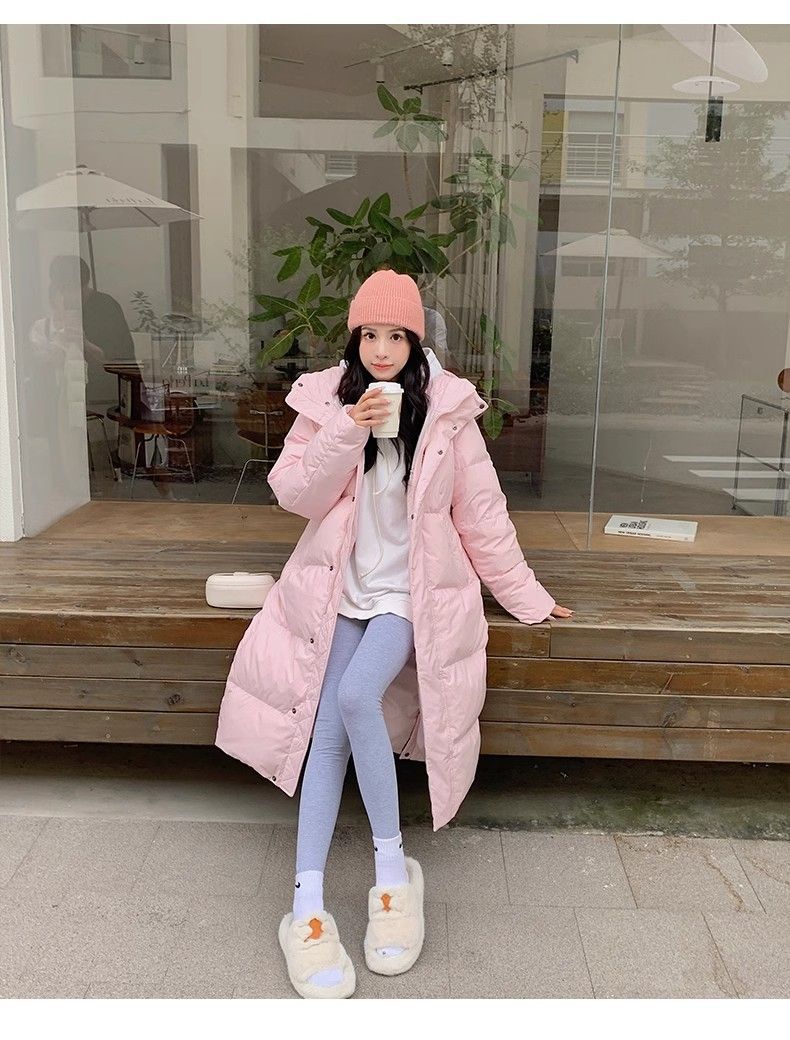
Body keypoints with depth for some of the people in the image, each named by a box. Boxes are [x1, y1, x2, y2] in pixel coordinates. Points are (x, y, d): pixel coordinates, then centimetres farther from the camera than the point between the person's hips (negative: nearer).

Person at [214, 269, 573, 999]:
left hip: (414, 593, -2)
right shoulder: (325, 399, 0)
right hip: (339, 591, 2)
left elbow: (482, 513, 0)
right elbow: (294, 494, -6)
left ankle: (393, 863, -9)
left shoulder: (447, 410, -5)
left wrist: (527, 597, 3)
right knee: (326, 732, -11)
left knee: (357, 695, -27)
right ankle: (308, 904, -4)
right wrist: (346, 432, -20)